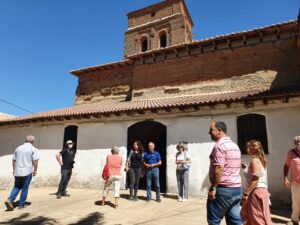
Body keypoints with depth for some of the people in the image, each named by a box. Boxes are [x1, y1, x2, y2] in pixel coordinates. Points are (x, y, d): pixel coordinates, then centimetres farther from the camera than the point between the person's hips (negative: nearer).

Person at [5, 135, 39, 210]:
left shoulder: (18, 148, 11)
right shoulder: (33, 149, -6)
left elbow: (14, 160, 15)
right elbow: (35, 161, -13)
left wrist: (14, 169, 24)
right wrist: (35, 170, -2)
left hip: (17, 171, 5)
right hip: (27, 171, -4)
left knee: (16, 187, 17)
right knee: (25, 188, 6)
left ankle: (10, 200, -1)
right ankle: (21, 204, 12)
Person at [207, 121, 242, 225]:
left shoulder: (219, 145, -15)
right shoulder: (235, 145, 15)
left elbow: (219, 168, -22)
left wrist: (213, 188, -17)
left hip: (223, 189, -9)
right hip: (236, 188, 9)